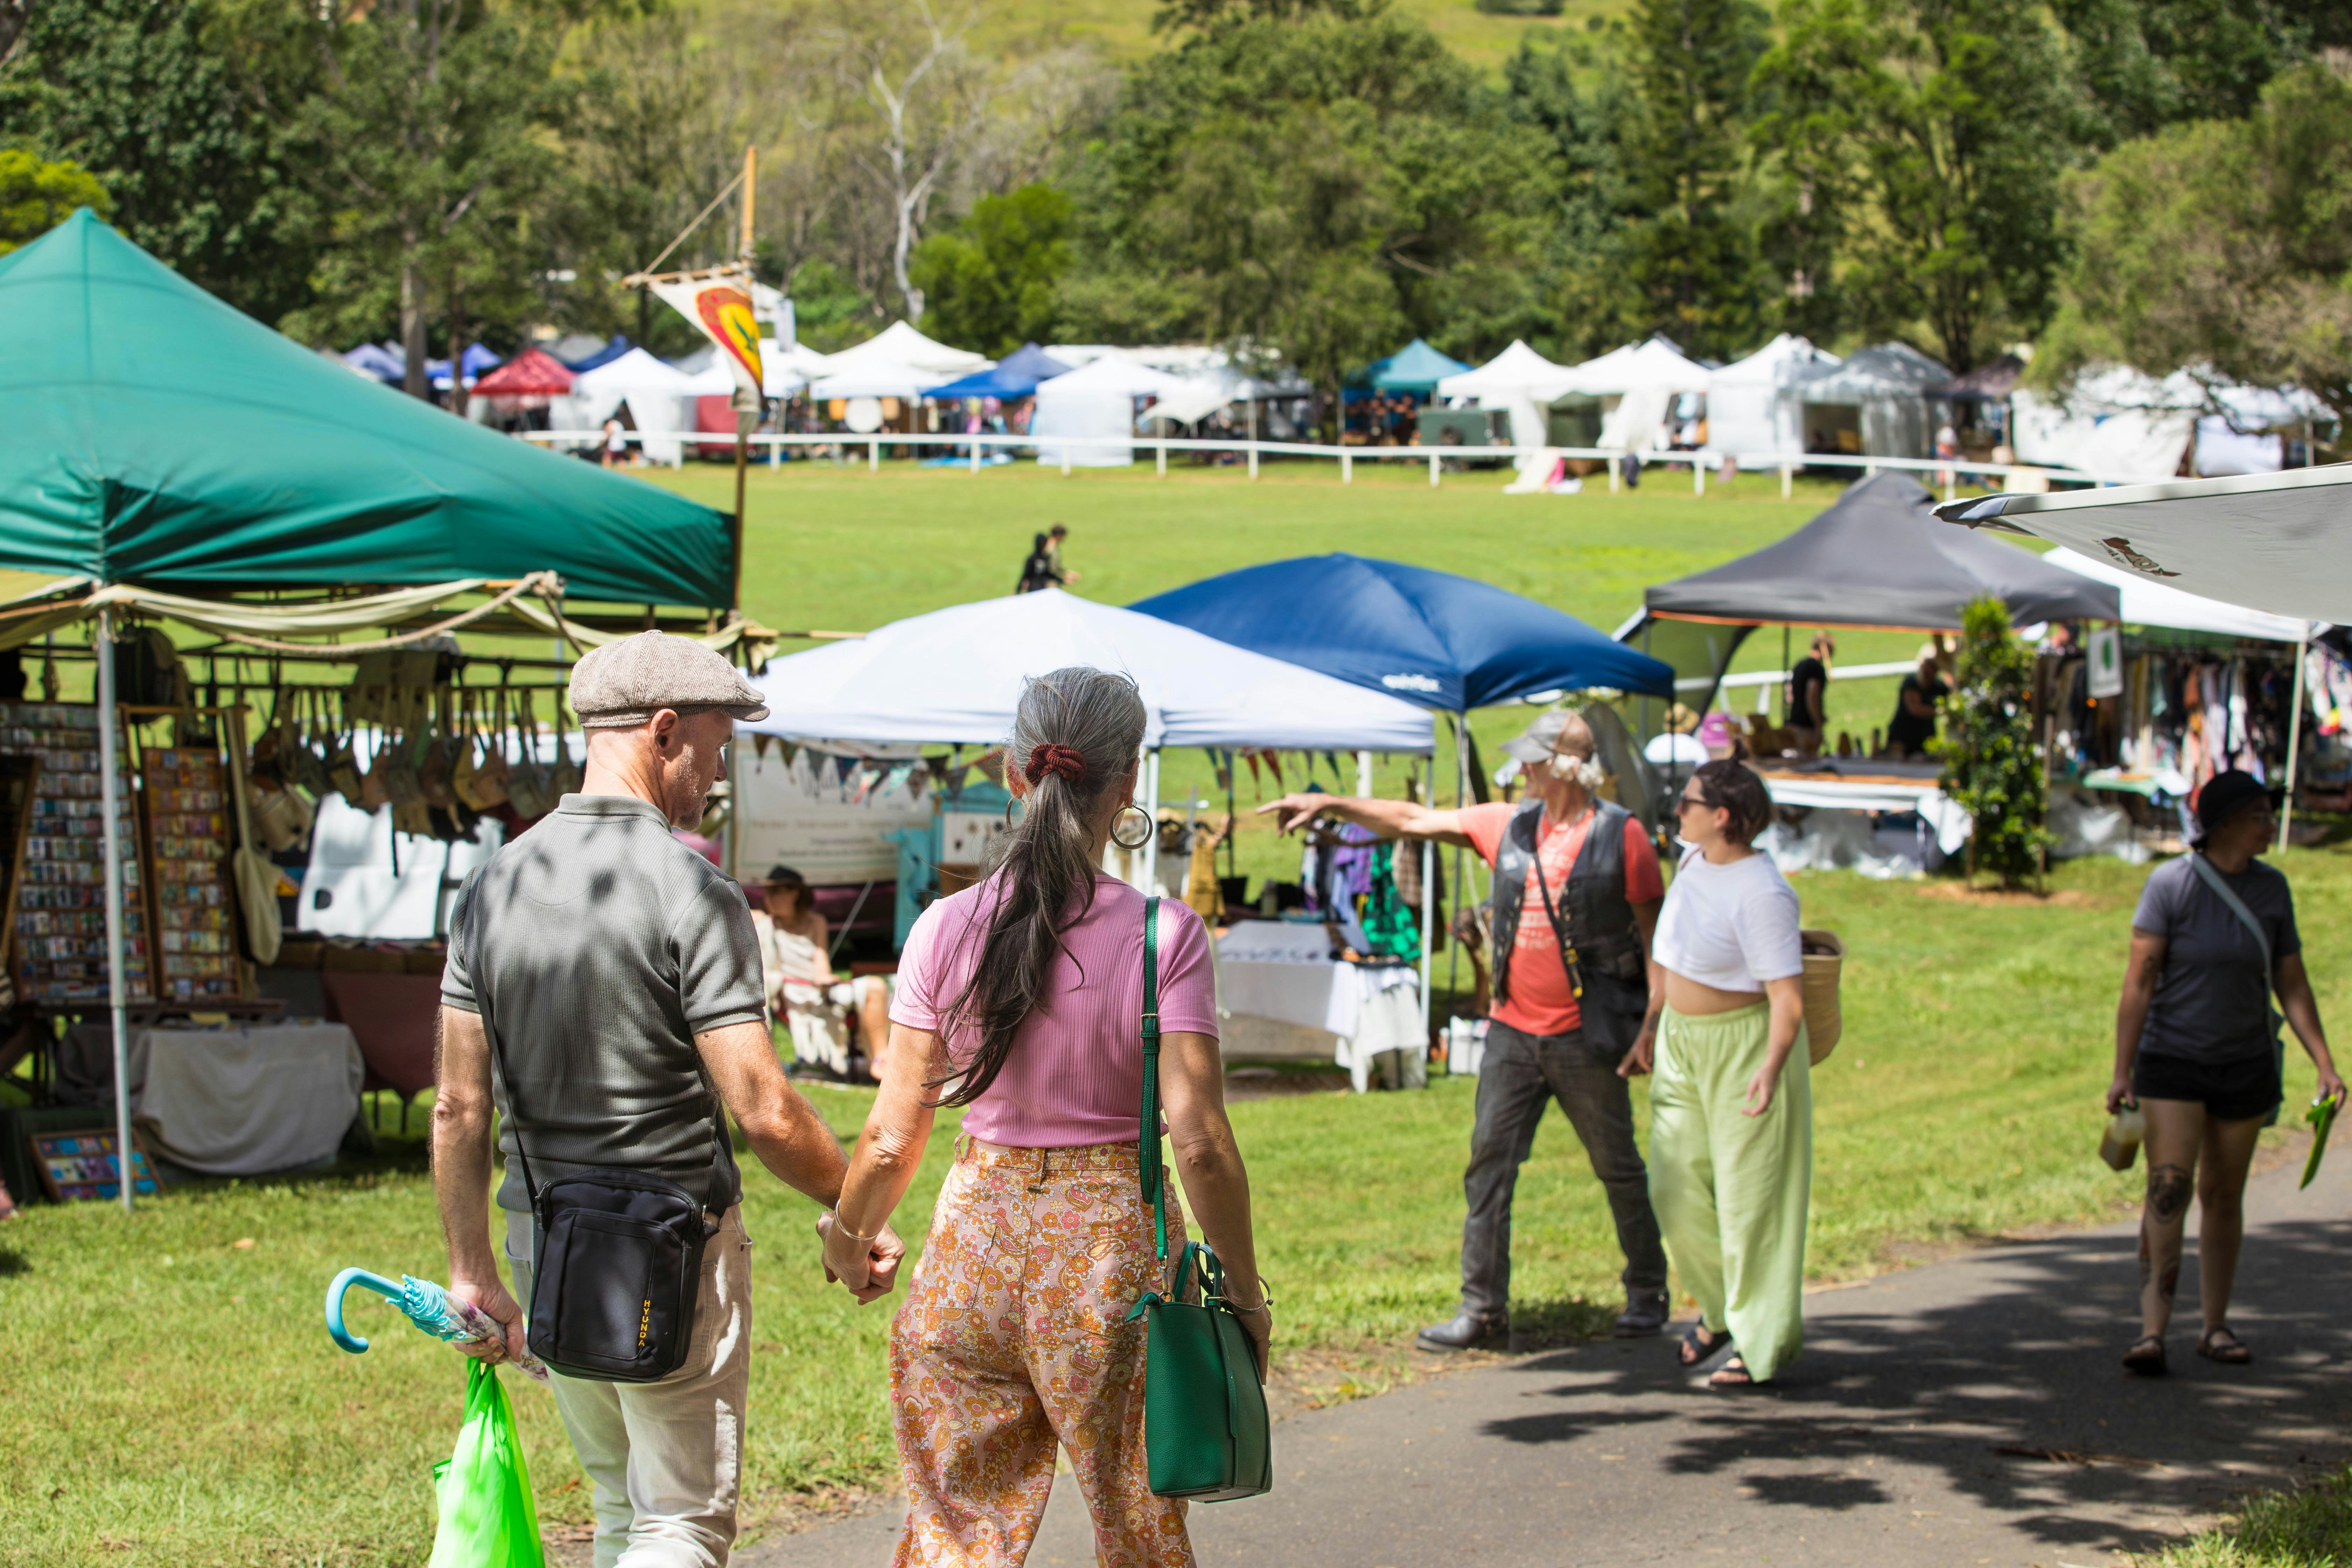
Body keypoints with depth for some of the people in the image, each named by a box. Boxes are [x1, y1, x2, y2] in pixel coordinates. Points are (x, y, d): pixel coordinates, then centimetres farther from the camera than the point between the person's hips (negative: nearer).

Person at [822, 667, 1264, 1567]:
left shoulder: (946, 929, -5)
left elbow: (894, 1133, -2)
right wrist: (1244, 1293, -2)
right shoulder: (1163, 935, -11)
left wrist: (848, 1236, 17)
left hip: (977, 1232, 2)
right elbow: (1199, 1140, -13)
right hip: (1115, 1235, -2)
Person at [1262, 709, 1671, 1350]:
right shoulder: (1510, 827, 6)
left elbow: (1656, 933, -5)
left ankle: (1648, 1293, 25)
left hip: (1587, 1038, -5)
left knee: (1619, 1169, 8)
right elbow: (1412, 820, 13)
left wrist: (1654, 1023, -11)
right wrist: (1331, 805, 8)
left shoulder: (1622, 835, -7)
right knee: (1489, 1165, -1)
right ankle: (1483, 1309, 2)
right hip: (1513, 1032, 5)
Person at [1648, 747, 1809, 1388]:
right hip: (1683, 1042, 8)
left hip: (1744, 1045, -8)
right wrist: (1655, 1023, 26)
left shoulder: (1762, 893, -23)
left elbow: (1788, 994, -27)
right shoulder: (1694, 859, 3)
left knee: (1750, 1193, 0)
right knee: (1675, 1186, 9)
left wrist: (1772, 1065, -39)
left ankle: (1765, 1341, 12)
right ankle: (1720, 1306, 30)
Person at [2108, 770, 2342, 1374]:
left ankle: (2215, 1327, 20)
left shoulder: (2272, 888, 2)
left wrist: (2325, 1064, 2)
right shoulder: (2171, 882, -11)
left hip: (2246, 1068, 4)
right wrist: (2122, 1071, -15)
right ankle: (2152, 1330, -17)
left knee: (2224, 1195, 10)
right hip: (2172, 1063, -4)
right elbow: (2139, 980, -12)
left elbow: (2292, 984, 8)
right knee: (2169, 1190, -14)